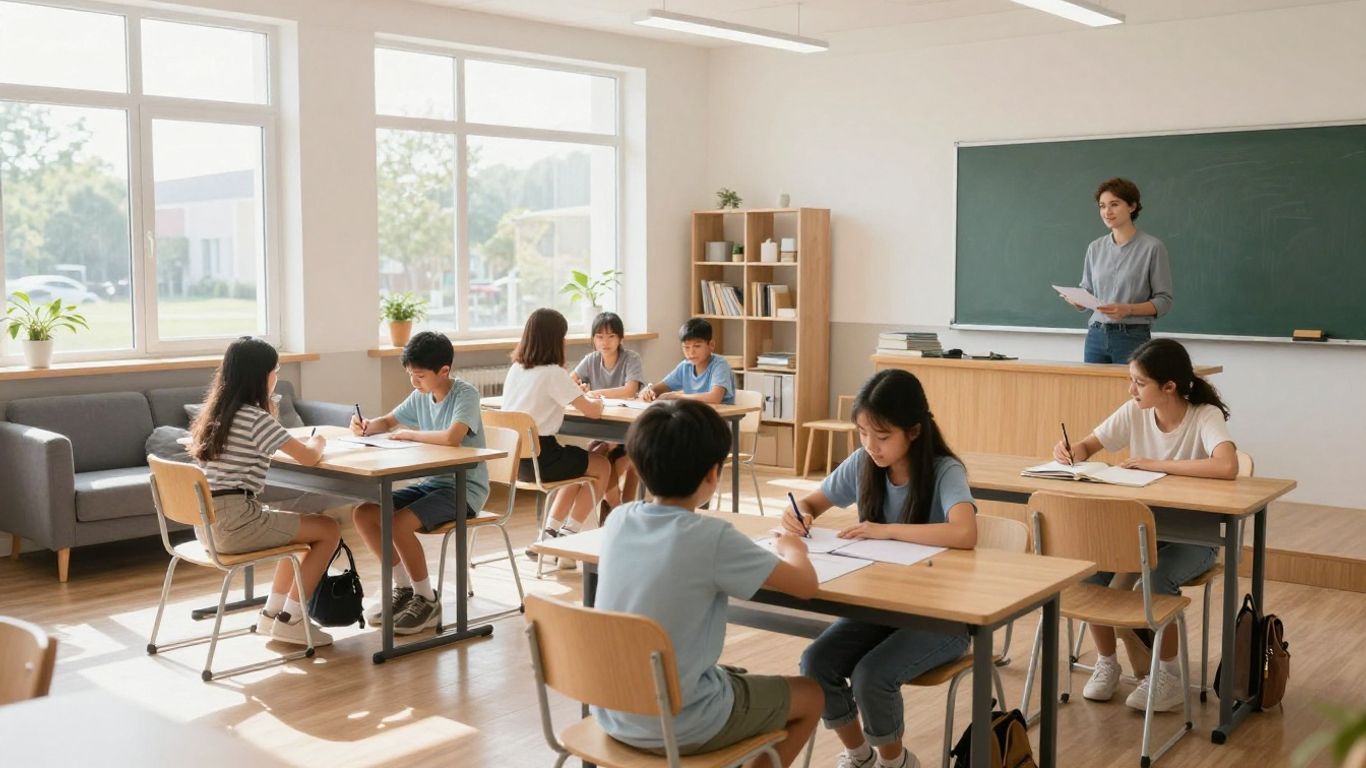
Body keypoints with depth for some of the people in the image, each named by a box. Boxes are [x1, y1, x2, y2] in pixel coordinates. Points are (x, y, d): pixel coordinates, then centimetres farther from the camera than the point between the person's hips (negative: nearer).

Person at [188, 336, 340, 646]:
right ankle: (290, 620, 6)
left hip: (207, 523, 9)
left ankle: (271, 613, 26)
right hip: (234, 521, -9)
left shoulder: (216, 412, 14)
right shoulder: (255, 417, -13)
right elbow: (308, 457, -11)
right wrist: (318, 441, 8)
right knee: (329, 529, 3)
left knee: (300, 528, 28)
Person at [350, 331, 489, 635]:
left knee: (399, 523, -27)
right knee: (362, 513, -4)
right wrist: (367, 426, -2)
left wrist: (409, 433, -19)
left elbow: (452, 437, -34)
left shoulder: (465, 394, -16)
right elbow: (388, 421, 22)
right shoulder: (421, 395, 6)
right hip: (432, 482, 8)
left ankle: (427, 599, -6)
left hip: (465, 488, -8)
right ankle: (404, 587, 11)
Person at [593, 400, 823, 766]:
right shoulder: (712, 537, -22)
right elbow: (806, 585, -11)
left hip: (612, 714, 6)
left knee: (737, 677, 33)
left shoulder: (618, 520, -5)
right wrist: (792, 548, 9)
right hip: (677, 727, -6)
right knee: (809, 697, 17)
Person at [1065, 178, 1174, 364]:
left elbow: (1164, 301, -5)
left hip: (1133, 337, -4)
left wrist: (1128, 309, -19)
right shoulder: (1095, 247, 10)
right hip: (1096, 335, 4)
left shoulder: (1152, 247, -5)